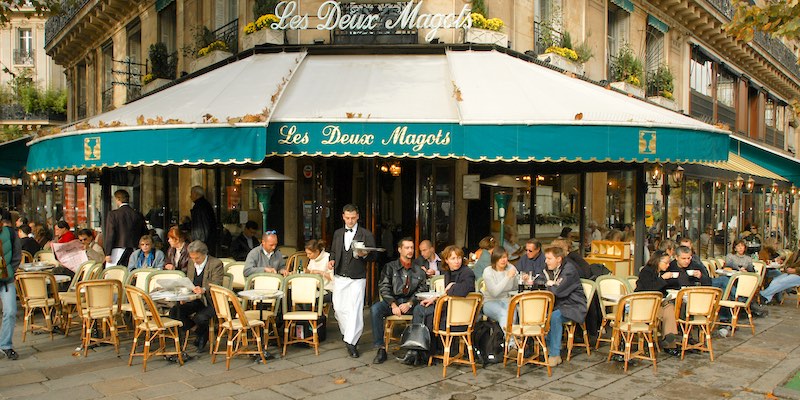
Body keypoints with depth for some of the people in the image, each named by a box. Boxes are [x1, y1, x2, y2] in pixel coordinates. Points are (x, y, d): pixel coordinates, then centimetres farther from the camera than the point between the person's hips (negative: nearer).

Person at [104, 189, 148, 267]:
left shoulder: (113, 214, -6)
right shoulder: (138, 215, 5)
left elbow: (109, 234, -8)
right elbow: (144, 234, 8)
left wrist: (107, 253, -5)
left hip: (118, 251, -4)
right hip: (134, 251, 4)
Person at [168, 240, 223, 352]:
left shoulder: (216, 264, -10)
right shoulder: (191, 263, 11)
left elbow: (216, 285, -18)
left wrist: (203, 290, -40)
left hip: (210, 301, -6)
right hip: (195, 300, 7)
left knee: (200, 317, -32)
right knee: (174, 312, -16)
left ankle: (202, 336, 5)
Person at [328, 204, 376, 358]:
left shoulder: (366, 235, -1)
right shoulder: (338, 233, 12)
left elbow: (373, 256, -1)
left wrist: (364, 255, -23)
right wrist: (332, 260, 0)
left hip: (357, 278, -4)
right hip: (339, 277, 4)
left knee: (355, 310, -8)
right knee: (339, 308, 7)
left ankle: (351, 342, -4)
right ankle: (347, 334, 29)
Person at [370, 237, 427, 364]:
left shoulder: (419, 270, 15)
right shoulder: (390, 267, 11)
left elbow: (422, 290, 5)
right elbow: (384, 287, 1)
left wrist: (409, 304, -13)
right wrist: (393, 305, -14)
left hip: (411, 303, 0)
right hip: (391, 301, 0)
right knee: (375, 308, -31)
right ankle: (380, 348, -25)